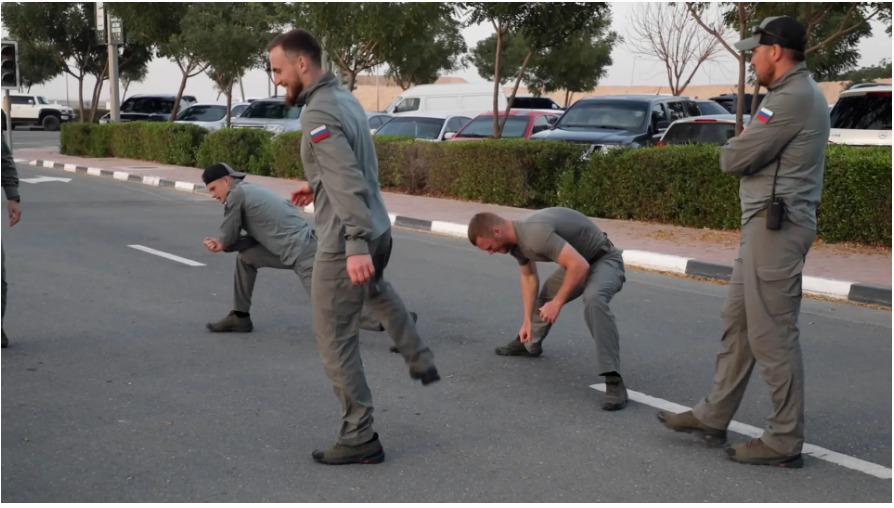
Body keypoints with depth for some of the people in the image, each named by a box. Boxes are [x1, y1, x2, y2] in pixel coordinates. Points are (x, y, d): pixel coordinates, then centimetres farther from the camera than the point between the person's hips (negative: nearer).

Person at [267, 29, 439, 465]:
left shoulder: (318, 113, -21)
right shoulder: (344, 97, 8)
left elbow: (348, 181, -30)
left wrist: (355, 245, -36)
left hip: (345, 243, -10)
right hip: (379, 229, 10)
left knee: (335, 339, 1)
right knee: (376, 291, 39)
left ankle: (360, 437, 7)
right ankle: (421, 361, 47)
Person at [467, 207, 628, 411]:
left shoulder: (536, 234, -34)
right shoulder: (515, 238, -3)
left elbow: (580, 266, -38)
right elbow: (529, 277, 13)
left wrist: (558, 302, -27)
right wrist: (528, 320, 10)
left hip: (604, 260, -10)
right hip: (576, 263, 10)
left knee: (593, 300, -37)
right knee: (543, 296, 25)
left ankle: (614, 381, -36)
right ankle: (529, 344, 54)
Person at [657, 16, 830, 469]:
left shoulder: (792, 98, -17)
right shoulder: (795, 93, 18)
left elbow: (733, 159, -16)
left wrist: (735, 145, 4)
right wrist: (745, 145, -1)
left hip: (776, 226, -11)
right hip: (766, 224, 11)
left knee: (772, 334, -5)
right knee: (737, 320, 15)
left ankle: (784, 441, 3)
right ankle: (713, 417, 24)